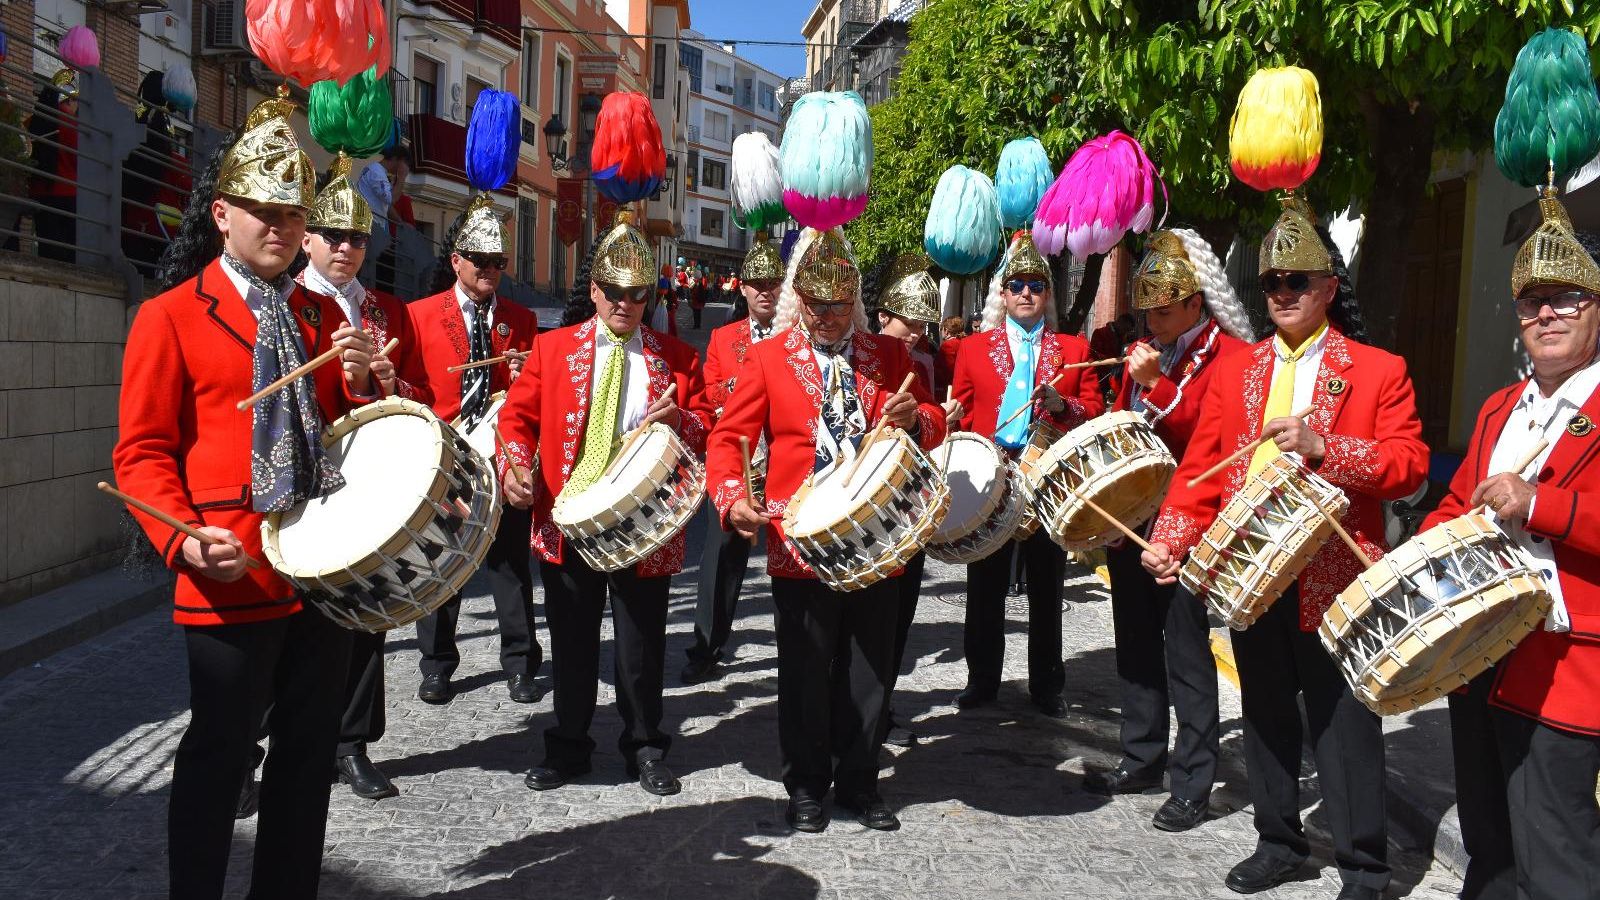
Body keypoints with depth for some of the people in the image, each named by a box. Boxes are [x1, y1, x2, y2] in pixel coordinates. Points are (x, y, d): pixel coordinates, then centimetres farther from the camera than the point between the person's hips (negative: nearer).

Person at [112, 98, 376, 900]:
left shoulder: (322, 315, 13)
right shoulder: (170, 316, -3)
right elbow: (142, 453, -6)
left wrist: (361, 381, -5)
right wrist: (185, 542, -22)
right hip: (234, 576, -5)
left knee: (310, 752, 14)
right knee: (217, 756, 6)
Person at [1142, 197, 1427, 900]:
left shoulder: (1379, 370, 0)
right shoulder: (1233, 370, 10)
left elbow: (1409, 466, -8)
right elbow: (1201, 466, 6)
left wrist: (1322, 447, -22)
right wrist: (1170, 538, -8)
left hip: (1336, 576, -4)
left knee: (1345, 723, 3)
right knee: (1266, 715, 15)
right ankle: (1279, 842, 31)